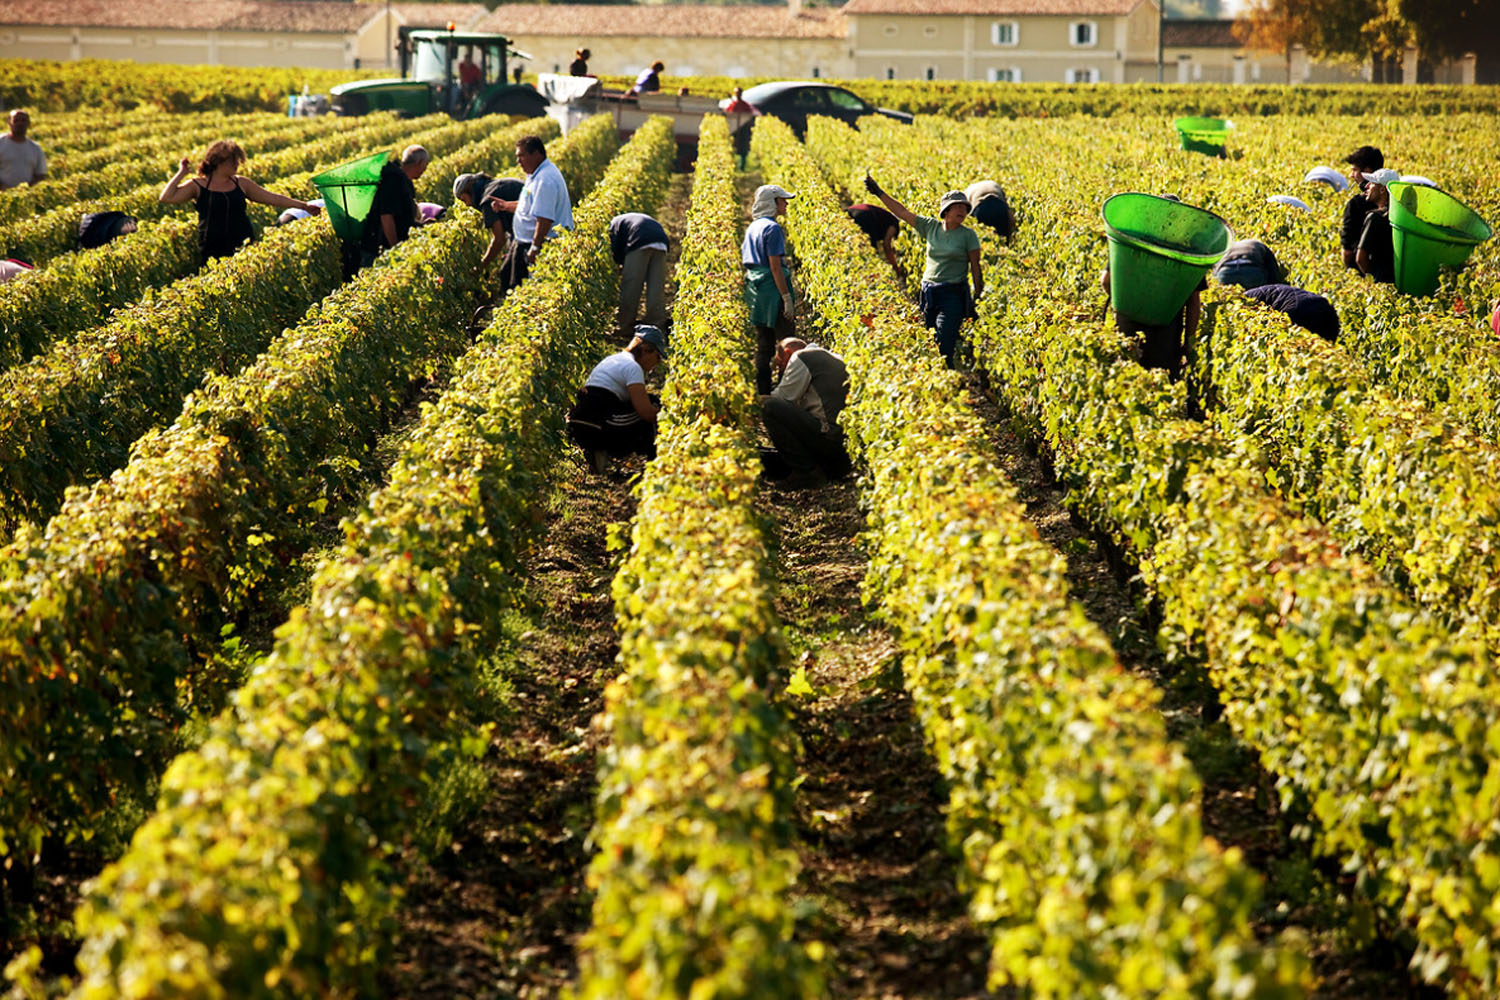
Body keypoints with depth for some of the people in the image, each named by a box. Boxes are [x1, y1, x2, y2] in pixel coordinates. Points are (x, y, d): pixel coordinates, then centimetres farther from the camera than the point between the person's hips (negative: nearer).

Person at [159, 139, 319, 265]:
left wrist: (303, 206, 14)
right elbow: (166, 198, -7)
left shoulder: (241, 183, 12)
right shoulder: (198, 186, 2)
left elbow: (272, 198, 16)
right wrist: (181, 173, -7)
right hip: (214, 254, -3)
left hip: (243, 247, 3)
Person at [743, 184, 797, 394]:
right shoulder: (772, 228, -13)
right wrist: (787, 298, -17)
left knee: (763, 345, 11)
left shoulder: (752, 227, 14)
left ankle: (762, 391, 12)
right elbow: (775, 266, -17)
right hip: (772, 289, -9)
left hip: (754, 288, 9)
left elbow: (747, 262, 18)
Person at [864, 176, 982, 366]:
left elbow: (976, 268, 0)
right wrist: (879, 193, 5)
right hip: (928, 293, 4)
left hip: (953, 295, -4)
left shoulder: (968, 235, -2)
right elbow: (902, 212, 8)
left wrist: (977, 299, -3)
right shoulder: (931, 226, 7)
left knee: (944, 350, -15)